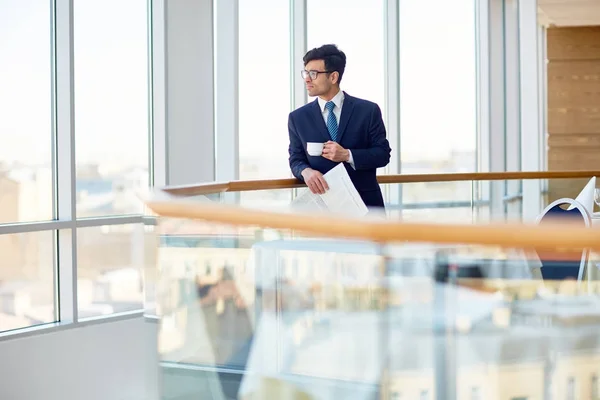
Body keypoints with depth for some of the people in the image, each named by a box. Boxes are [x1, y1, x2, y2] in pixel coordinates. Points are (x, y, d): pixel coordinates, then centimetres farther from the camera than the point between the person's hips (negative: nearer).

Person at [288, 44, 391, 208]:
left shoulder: (368, 110, 2)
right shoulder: (298, 118, 8)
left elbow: (383, 154, 1)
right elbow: (296, 159, 9)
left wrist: (347, 155, -14)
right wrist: (306, 172, -15)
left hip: (365, 201, 0)